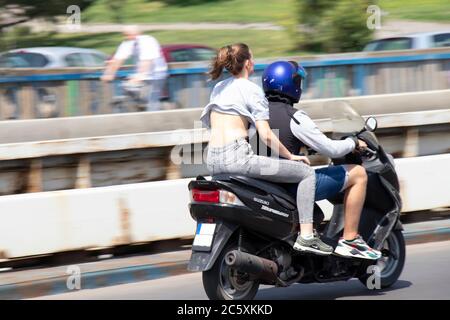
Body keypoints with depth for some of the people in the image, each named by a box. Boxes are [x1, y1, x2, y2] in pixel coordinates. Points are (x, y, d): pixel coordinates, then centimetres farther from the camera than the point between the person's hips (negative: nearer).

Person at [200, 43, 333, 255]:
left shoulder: (218, 88, 18)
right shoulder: (251, 90, -3)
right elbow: (266, 135, -10)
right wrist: (290, 156, 2)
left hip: (212, 161, 8)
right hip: (237, 156, -8)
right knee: (306, 173, -2)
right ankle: (306, 236, -11)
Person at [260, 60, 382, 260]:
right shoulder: (294, 118, -16)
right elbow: (330, 149, -15)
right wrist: (353, 143, 5)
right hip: (291, 186, -8)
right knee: (358, 173, 2)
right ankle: (349, 240, 2)